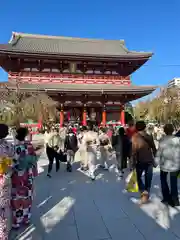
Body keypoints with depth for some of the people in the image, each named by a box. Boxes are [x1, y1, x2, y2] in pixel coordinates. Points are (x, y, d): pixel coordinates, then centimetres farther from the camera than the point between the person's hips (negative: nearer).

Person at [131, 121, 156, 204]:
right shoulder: (149, 137, 0)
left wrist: (133, 163, -9)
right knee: (148, 179, 15)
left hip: (140, 162, -3)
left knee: (138, 177, 16)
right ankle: (147, 192, 22)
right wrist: (154, 160, 18)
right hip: (149, 161, 3)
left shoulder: (134, 137, -12)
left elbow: (134, 151, -15)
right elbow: (154, 149, 6)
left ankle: (144, 192, 0)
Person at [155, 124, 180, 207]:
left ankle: (167, 198, 22)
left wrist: (157, 162, 2)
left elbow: (159, 153, -11)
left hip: (165, 164, -2)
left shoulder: (163, 141, -15)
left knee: (163, 179, 20)